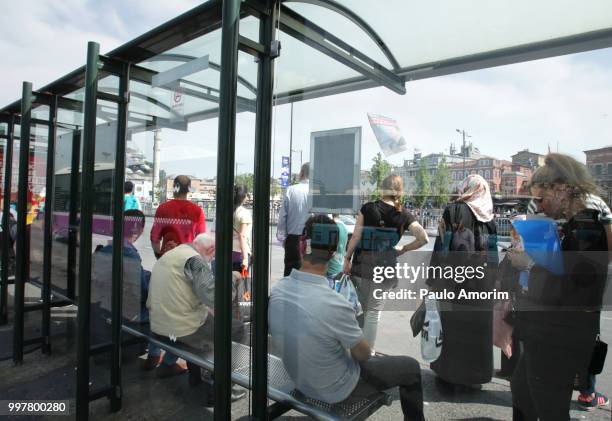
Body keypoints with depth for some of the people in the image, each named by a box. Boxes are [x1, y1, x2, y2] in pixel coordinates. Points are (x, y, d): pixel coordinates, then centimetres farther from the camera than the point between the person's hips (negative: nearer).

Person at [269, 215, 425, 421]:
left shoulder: (278, 288, -16)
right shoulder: (334, 304, -36)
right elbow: (364, 354, -17)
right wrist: (359, 346, 7)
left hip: (298, 379, 6)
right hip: (334, 389, -6)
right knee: (410, 367, 12)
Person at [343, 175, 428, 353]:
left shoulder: (368, 208, -3)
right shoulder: (404, 216, -2)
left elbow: (356, 236, -6)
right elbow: (424, 238, -11)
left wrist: (347, 259, 0)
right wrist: (403, 250, 1)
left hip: (361, 266, 1)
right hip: (385, 268, -1)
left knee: (360, 308, 20)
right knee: (374, 311, 10)